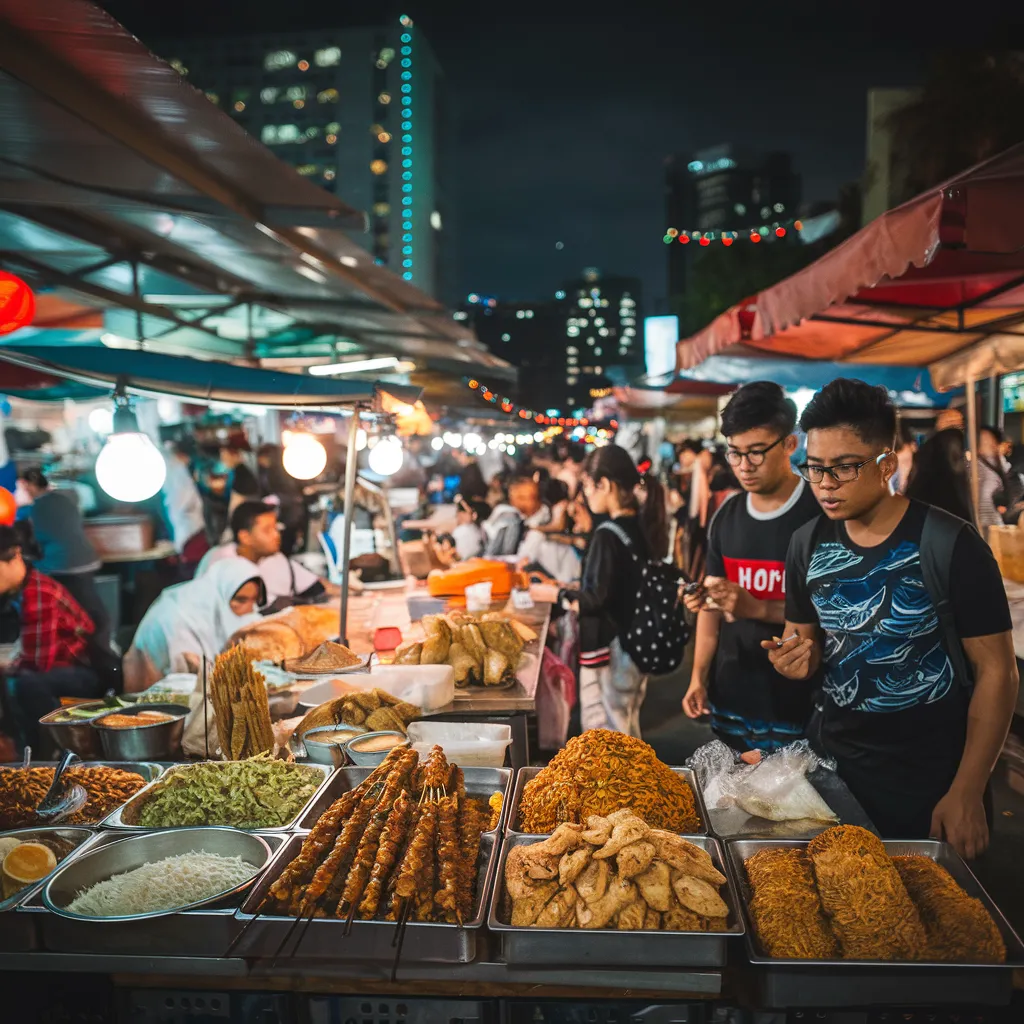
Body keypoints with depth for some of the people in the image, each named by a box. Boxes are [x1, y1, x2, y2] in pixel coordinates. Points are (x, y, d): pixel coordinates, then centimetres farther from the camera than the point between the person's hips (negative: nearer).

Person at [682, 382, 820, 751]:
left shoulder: (822, 514, -10)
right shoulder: (726, 517, 6)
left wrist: (759, 609, -24)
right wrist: (698, 678, 4)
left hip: (797, 706, -5)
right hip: (729, 699, 5)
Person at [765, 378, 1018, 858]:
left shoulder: (951, 546, -17)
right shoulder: (808, 544, -1)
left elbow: (996, 672, -12)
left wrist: (967, 792, -15)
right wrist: (796, 660, -13)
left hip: (931, 777, -4)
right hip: (835, 764, 5)